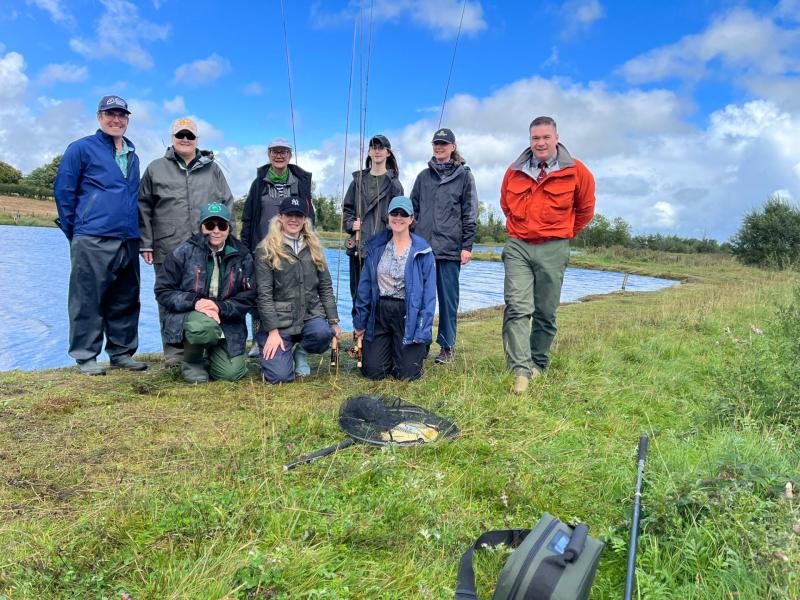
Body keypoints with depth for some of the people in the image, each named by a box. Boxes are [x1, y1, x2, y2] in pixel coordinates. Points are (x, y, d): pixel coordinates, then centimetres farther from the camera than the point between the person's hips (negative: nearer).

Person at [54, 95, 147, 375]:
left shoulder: (132, 155, 19)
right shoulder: (81, 148, 1)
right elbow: (63, 191, -1)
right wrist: (74, 231, -1)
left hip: (128, 241, 6)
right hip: (92, 241, -6)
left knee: (126, 301, 8)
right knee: (88, 300, -2)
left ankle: (121, 353, 18)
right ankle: (85, 357, 6)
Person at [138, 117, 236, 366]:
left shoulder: (212, 169, 15)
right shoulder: (156, 168, 12)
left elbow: (227, 205, 15)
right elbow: (144, 208, 10)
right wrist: (145, 243, 3)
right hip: (168, 249, 0)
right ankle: (174, 351, 13)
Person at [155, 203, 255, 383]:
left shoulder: (242, 256, 0)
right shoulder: (183, 252, -5)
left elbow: (248, 296, -2)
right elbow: (163, 291, -5)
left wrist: (220, 307, -20)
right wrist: (194, 302, -22)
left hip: (227, 321, 2)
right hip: (186, 315, -2)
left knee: (232, 373, -13)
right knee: (204, 327, -38)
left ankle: (212, 350, 25)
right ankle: (192, 362, -3)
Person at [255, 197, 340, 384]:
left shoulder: (314, 248, 11)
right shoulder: (266, 250, -2)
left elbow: (325, 287, 12)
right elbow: (264, 294, -7)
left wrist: (334, 321, 5)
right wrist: (273, 331, -13)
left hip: (310, 314, 3)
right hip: (279, 319, -3)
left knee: (323, 333, -32)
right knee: (279, 376, -17)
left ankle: (301, 352, 4)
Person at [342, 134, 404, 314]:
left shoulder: (393, 183, 4)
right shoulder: (358, 179, 14)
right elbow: (347, 208, 18)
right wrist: (351, 224, 0)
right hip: (358, 245, 4)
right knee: (357, 291, 8)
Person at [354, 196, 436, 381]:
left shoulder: (423, 252, -5)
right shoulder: (376, 247, 5)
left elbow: (429, 294, -6)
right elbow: (365, 286, 8)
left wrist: (423, 333, -11)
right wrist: (360, 322, 7)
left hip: (408, 314, -2)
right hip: (379, 312, 3)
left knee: (407, 374, -5)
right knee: (374, 371, -3)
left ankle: (419, 347, 27)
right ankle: (388, 348, 29)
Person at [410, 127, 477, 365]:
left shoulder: (464, 175, 5)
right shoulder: (424, 176, 15)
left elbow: (470, 213, 1)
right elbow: (413, 209, 17)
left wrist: (467, 246, -6)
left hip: (450, 247, -3)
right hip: (422, 246, 3)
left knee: (448, 298, 2)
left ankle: (447, 346, 12)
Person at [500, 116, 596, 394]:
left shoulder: (576, 171, -1)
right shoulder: (514, 171, 5)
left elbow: (585, 209, 13)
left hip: (553, 249, -1)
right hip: (518, 246, 1)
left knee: (545, 314, 6)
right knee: (517, 308, -11)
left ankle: (538, 365, 22)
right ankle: (520, 370, -13)